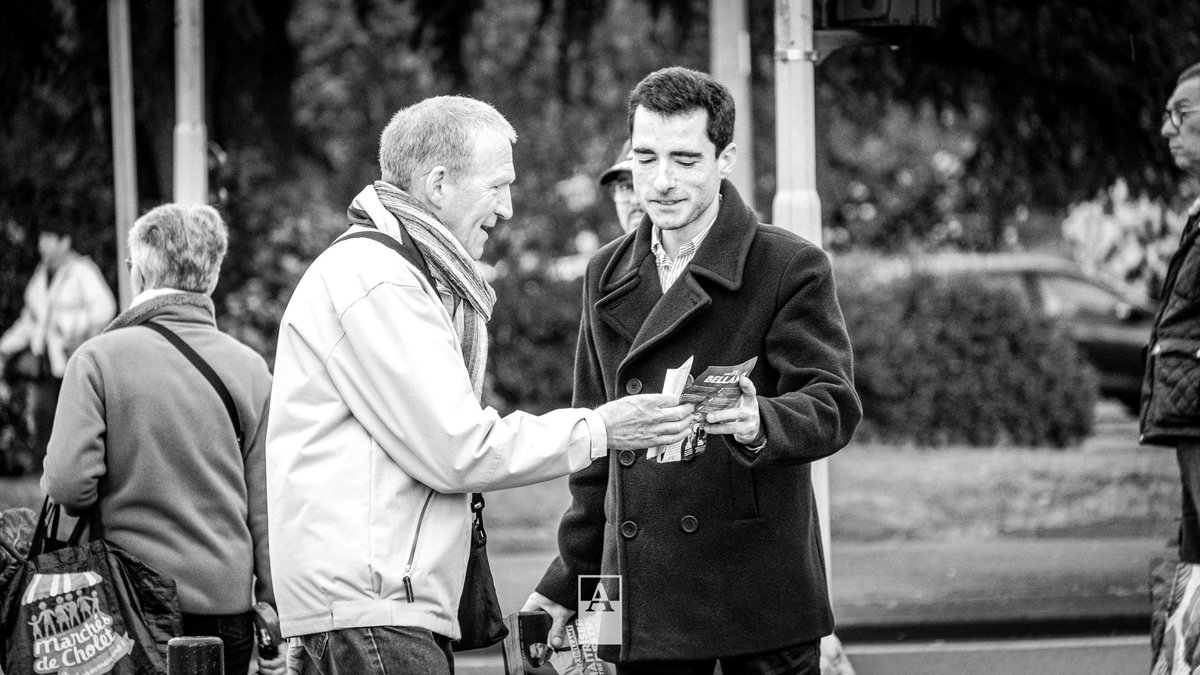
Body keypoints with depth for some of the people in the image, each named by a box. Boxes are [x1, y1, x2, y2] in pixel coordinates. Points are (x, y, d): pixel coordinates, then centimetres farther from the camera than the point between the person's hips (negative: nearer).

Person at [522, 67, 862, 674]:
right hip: (644, 599, 4)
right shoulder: (607, 276, 14)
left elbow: (832, 407, -12)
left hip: (758, 597, -4)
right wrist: (568, 580, 19)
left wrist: (758, 423, -34)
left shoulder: (792, 268, -2)